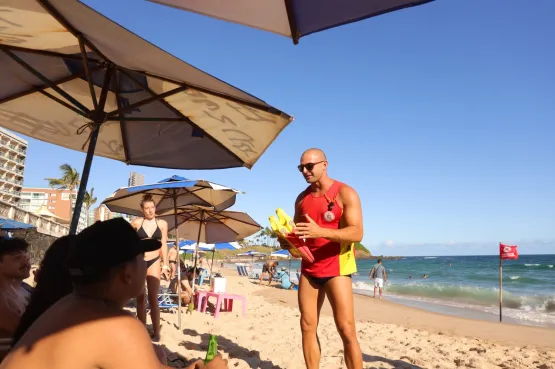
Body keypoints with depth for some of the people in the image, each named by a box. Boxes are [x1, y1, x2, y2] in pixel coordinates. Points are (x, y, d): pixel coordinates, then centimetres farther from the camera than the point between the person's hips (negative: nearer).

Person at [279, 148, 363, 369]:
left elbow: (357, 233, -18)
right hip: (308, 269, 6)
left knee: (347, 330, -7)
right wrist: (288, 241, -4)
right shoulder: (302, 198, 11)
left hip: (336, 269, -5)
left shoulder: (345, 194, -7)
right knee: (307, 327, 5)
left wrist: (320, 232, -31)